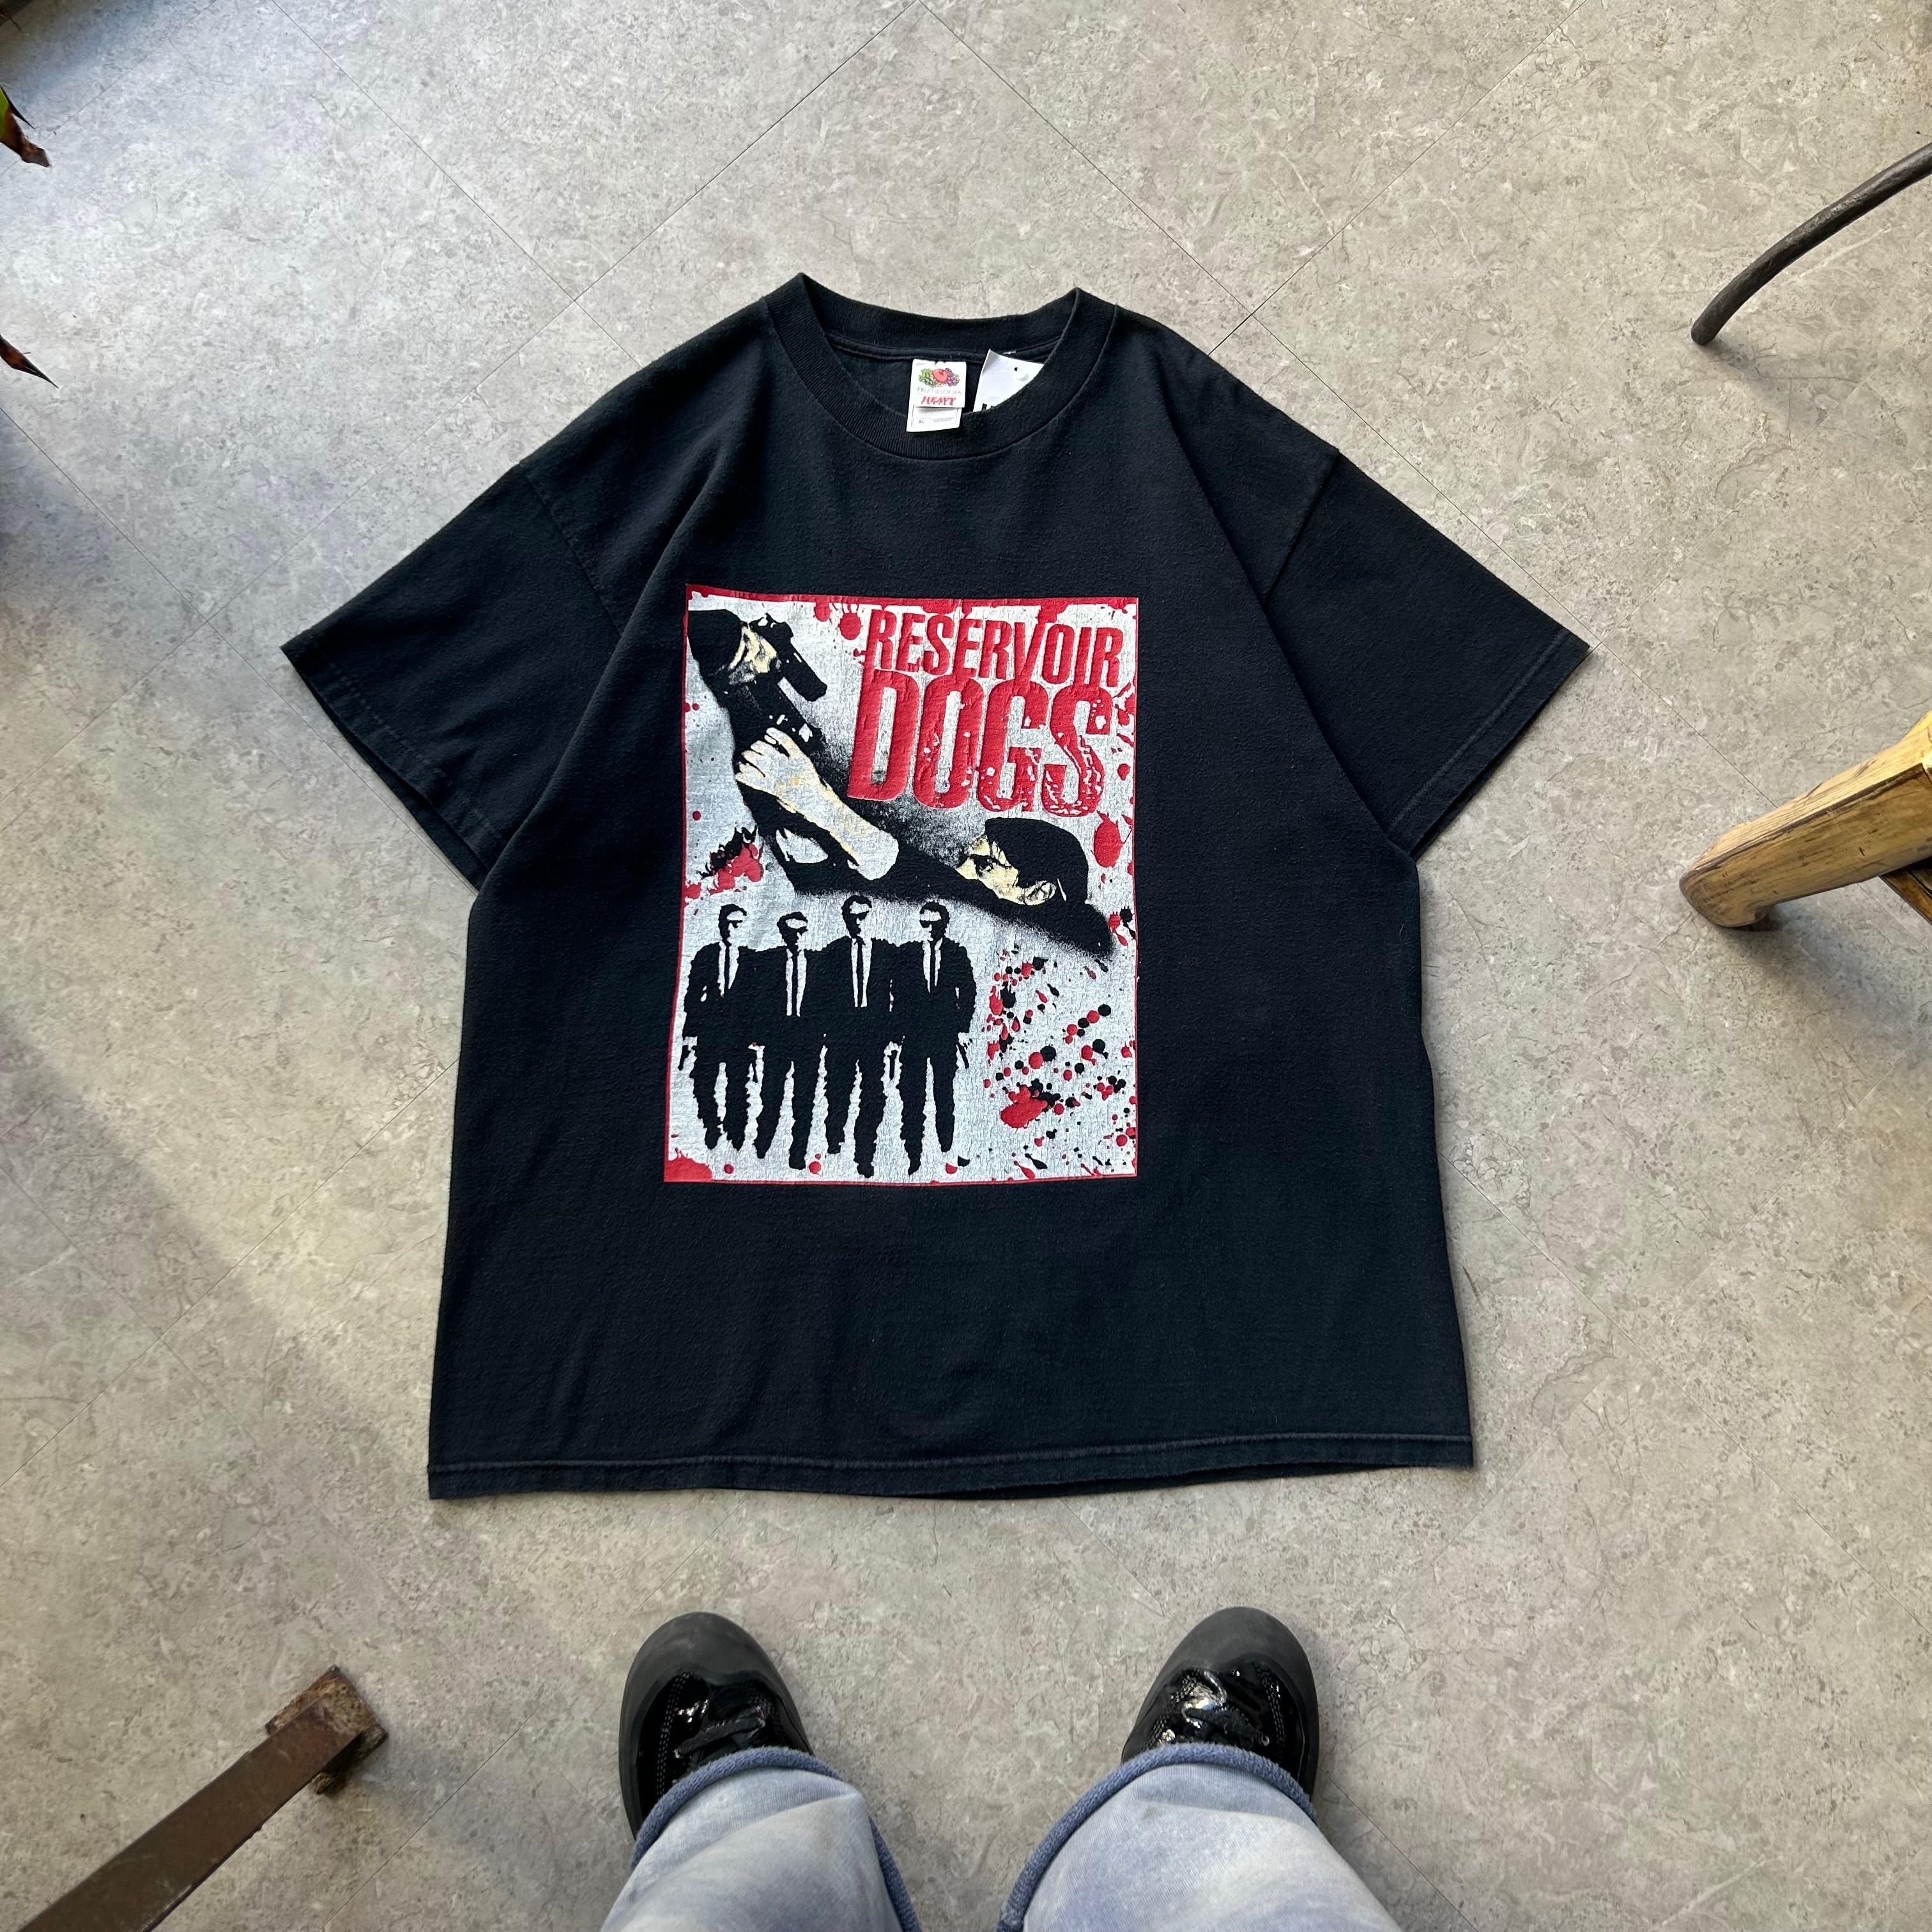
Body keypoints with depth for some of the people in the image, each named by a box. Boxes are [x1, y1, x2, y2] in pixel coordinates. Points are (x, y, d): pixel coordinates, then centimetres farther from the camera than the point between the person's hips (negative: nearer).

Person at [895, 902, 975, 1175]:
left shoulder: (957, 953, 3)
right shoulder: (909, 954, 4)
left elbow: (968, 993, 5)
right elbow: (899, 994, 5)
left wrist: (963, 1028, -1)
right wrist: (898, 1032, 0)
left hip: (946, 1033, 0)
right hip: (915, 1033, 0)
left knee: (944, 1094, 7)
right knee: (912, 1095, -3)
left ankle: (946, 1150, 17)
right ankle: (913, 1155, 1)